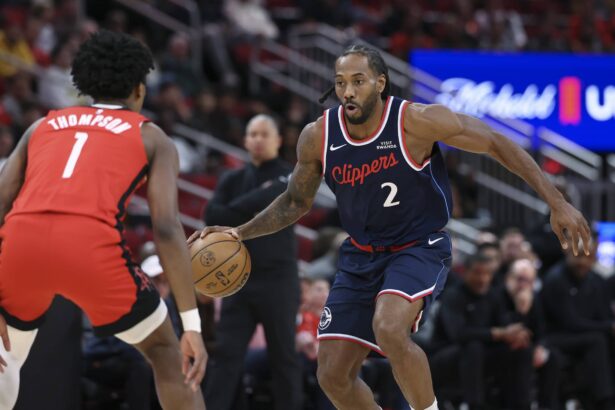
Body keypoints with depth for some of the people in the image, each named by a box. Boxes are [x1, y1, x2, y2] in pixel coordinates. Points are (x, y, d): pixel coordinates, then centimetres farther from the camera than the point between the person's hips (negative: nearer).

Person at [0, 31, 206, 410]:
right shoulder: (151, 137, 22)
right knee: (166, 351, 21)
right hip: (91, 244, -3)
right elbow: (167, 229, 7)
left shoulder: (43, 126, 30)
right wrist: (193, 324, 5)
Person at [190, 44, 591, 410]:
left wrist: (557, 203, -16)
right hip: (361, 255, 5)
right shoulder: (317, 137, -9)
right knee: (333, 376, 0)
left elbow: (496, 143, -13)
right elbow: (296, 202, 9)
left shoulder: (416, 121, -21)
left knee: (389, 329, -35)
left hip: (419, 248, -5)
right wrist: (240, 233, -5)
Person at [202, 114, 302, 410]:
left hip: (278, 278, -3)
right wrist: (252, 213, -11)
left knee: (283, 357, 1)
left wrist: (236, 211, -6)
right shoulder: (232, 180, 13)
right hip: (239, 277, 3)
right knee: (226, 355, -4)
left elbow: (267, 199, -16)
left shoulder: (289, 178, 2)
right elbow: (213, 216, -2)